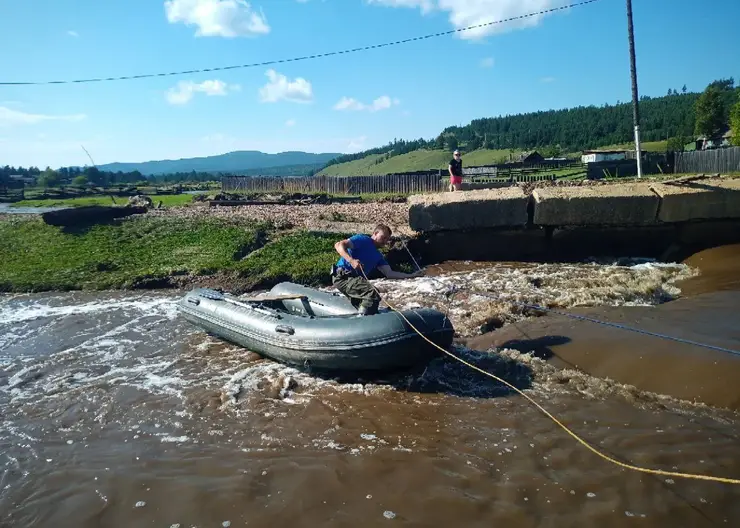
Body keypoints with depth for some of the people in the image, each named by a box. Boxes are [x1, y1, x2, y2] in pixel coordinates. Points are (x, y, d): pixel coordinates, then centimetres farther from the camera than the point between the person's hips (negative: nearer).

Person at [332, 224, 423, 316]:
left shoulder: (378, 256, 21)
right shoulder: (363, 240, -3)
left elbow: (389, 273, 13)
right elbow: (339, 245, -14)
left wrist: (411, 275, 5)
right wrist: (351, 260, -30)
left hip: (355, 280, 10)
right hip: (343, 276, -10)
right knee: (373, 294, -28)